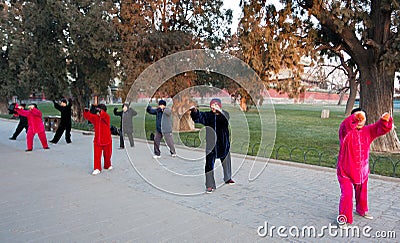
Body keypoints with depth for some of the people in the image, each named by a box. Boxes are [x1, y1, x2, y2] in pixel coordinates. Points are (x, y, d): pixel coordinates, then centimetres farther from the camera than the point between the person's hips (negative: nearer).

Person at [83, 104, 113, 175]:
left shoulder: (107, 117, -12)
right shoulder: (95, 117, 0)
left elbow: (104, 115, -34)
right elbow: (88, 116, -9)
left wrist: (100, 111, -53)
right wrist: (86, 111, -30)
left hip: (107, 140, -2)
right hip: (97, 140, 2)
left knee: (107, 154, 15)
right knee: (96, 155, -5)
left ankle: (107, 166, 37)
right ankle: (97, 169, 3)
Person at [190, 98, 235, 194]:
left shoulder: (224, 114, -2)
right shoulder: (207, 115, 0)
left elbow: (226, 120, -25)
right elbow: (199, 116, -17)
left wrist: (220, 112, -41)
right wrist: (195, 111, -38)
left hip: (223, 143, 1)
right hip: (210, 143, 0)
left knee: (226, 161, 18)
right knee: (209, 163, -5)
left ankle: (228, 178, 43)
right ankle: (210, 185, 3)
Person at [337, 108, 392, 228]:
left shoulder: (368, 131, 0)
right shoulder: (346, 131, -17)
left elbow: (380, 128, -9)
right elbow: (345, 126, -40)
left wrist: (385, 120, -31)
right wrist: (354, 117, -57)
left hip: (362, 170, 6)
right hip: (345, 171, -5)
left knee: (362, 192, 24)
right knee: (347, 194, -10)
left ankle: (362, 210, 51)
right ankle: (343, 217, 9)